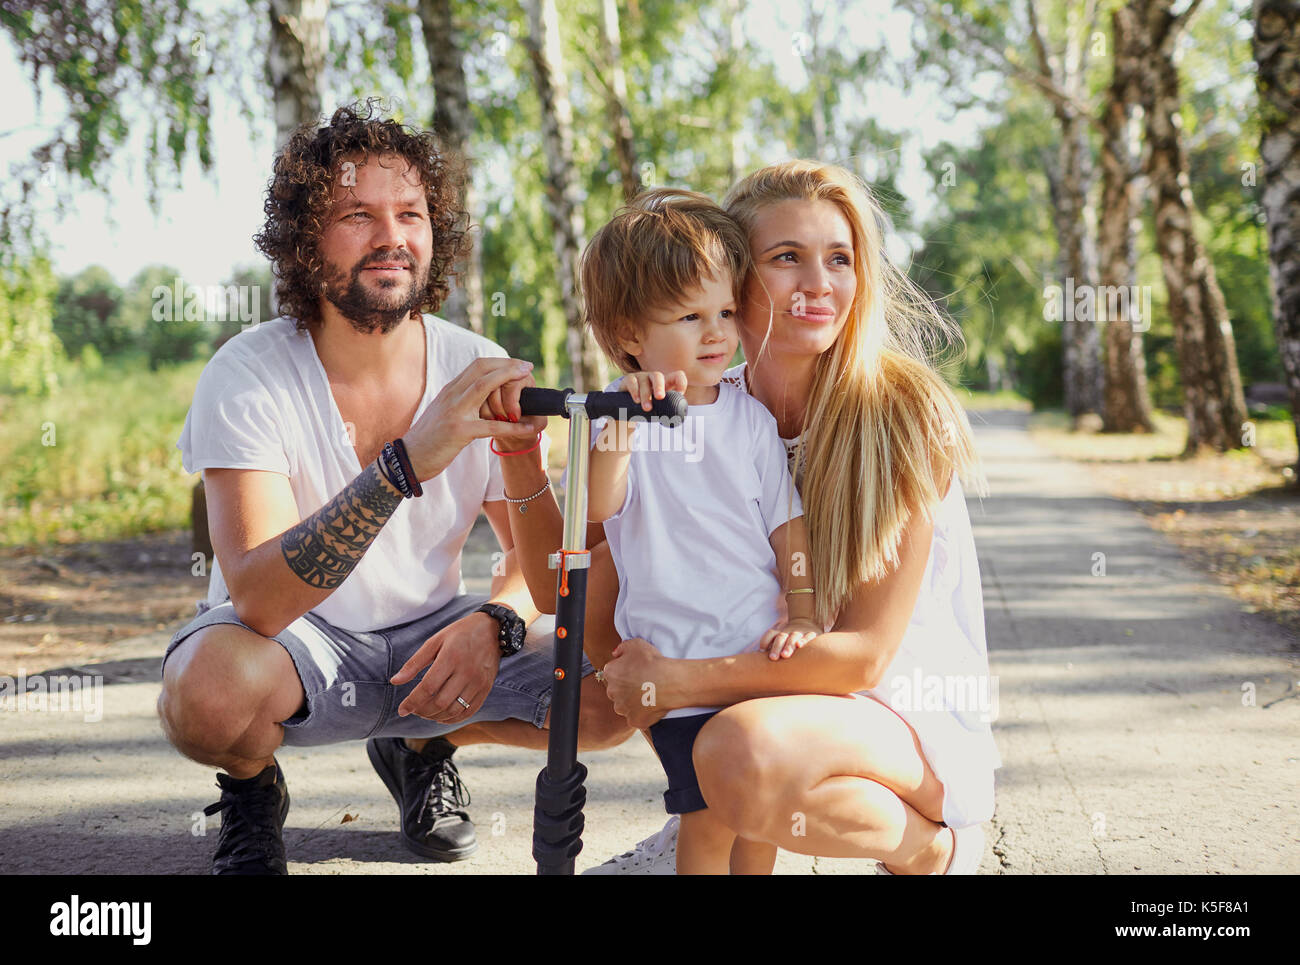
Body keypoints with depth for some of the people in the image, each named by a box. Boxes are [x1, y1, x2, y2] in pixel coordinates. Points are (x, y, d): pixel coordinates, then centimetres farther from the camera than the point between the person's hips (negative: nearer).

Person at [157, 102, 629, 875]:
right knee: (209, 689, -38)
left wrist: (492, 623, -24)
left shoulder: (483, 377, -10)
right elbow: (258, 599, -34)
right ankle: (253, 789, 1)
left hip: (428, 636, 4)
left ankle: (420, 749, 11)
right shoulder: (247, 377, -21)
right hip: (293, 642, -3)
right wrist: (406, 463, -47)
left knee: (615, 695, -19)